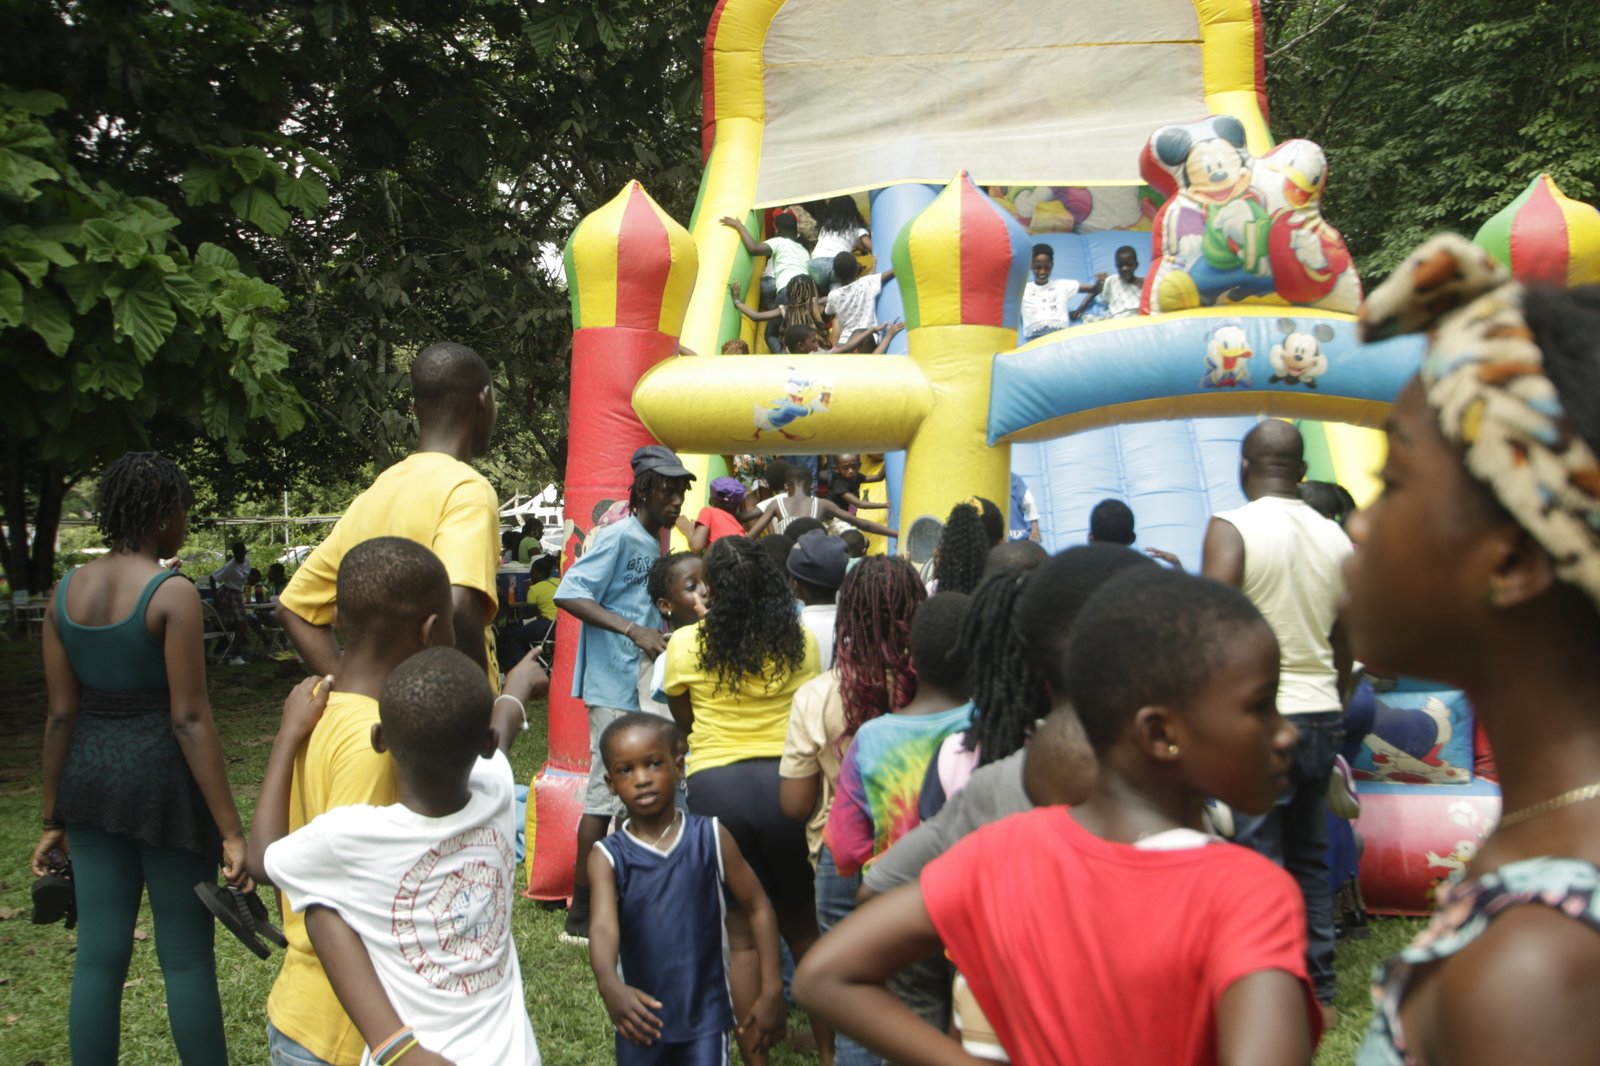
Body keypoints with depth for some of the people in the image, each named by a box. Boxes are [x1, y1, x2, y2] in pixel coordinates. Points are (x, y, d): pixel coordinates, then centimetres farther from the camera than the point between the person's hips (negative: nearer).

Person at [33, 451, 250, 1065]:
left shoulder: (65, 593, 3)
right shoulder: (173, 594, -15)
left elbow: (61, 714, 5)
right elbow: (190, 719, -18)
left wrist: (54, 818, 13)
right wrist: (231, 830, -16)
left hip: (91, 776, 6)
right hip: (162, 779, -6)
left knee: (98, 953, 12)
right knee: (186, 955, 6)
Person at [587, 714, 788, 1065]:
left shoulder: (711, 838, -7)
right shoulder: (608, 856, -8)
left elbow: (758, 908, -1)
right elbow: (603, 926, -24)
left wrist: (772, 991, -6)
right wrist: (610, 986, -44)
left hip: (705, 1014, -1)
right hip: (642, 1016, 1)